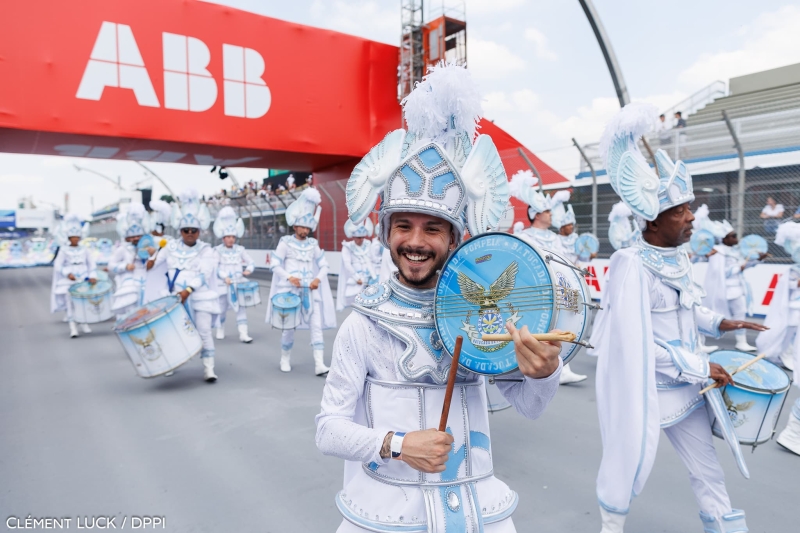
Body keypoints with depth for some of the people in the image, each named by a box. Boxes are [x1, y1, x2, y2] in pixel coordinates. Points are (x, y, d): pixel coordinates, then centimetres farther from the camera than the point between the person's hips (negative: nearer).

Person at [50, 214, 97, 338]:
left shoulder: (84, 250, 9)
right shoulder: (63, 251, 3)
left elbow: (91, 264, 5)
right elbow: (58, 265, -5)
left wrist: (92, 276, -10)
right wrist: (68, 273, -22)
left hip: (84, 279, 2)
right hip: (68, 281, -2)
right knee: (70, 300, -10)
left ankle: (84, 322, 15)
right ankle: (72, 326, -8)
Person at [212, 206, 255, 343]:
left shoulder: (240, 249, 6)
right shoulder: (217, 250, -1)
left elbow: (251, 262, 6)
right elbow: (215, 267, -10)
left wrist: (248, 270, -17)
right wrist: (225, 277, -24)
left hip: (239, 284, 2)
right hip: (223, 284, -2)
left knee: (241, 308, -3)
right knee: (221, 308, 10)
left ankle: (243, 333, -3)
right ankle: (220, 330, 31)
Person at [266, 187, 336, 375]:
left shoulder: (313, 244, 9)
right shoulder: (285, 242, 0)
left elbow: (324, 266, 9)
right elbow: (275, 265, -3)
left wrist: (318, 279, -10)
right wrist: (289, 277, -19)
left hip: (310, 290, 3)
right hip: (290, 290, -3)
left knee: (317, 325, -5)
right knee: (289, 325, 5)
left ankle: (319, 364, -6)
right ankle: (285, 359, 26)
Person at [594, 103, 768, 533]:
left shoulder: (678, 257, 2)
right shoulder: (631, 264, -24)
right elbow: (637, 341, -26)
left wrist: (719, 323, 3)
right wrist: (701, 367, -18)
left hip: (685, 387, 8)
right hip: (645, 390, -7)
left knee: (709, 472, 18)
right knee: (631, 460, 12)